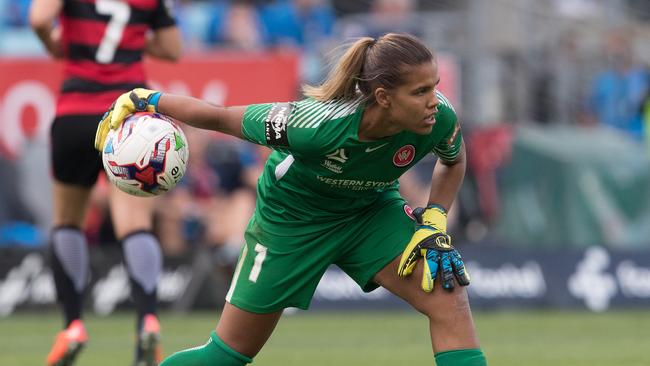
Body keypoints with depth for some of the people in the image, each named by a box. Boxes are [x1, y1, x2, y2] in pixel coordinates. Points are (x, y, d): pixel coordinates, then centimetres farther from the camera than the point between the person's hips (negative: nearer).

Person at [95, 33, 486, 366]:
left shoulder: (439, 119, -29)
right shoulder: (317, 125, -41)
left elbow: (454, 161, -2)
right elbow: (221, 117, -25)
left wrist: (435, 222, -15)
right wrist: (146, 100, -19)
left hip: (371, 210, 3)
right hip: (293, 213, -3)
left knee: (450, 300, -19)